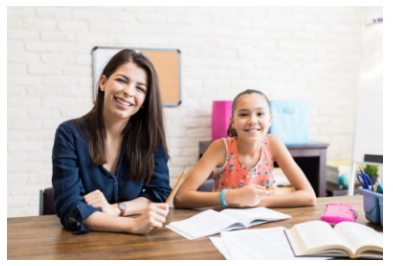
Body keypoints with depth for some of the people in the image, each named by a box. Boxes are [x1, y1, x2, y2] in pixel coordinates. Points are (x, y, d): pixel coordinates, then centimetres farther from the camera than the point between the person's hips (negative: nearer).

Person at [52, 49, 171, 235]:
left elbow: (160, 193, -1)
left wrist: (115, 209, -18)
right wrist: (134, 225, -31)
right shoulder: (70, 134, -11)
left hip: (135, 243, 3)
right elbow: (70, 208, -18)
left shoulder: (150, 134, -3)